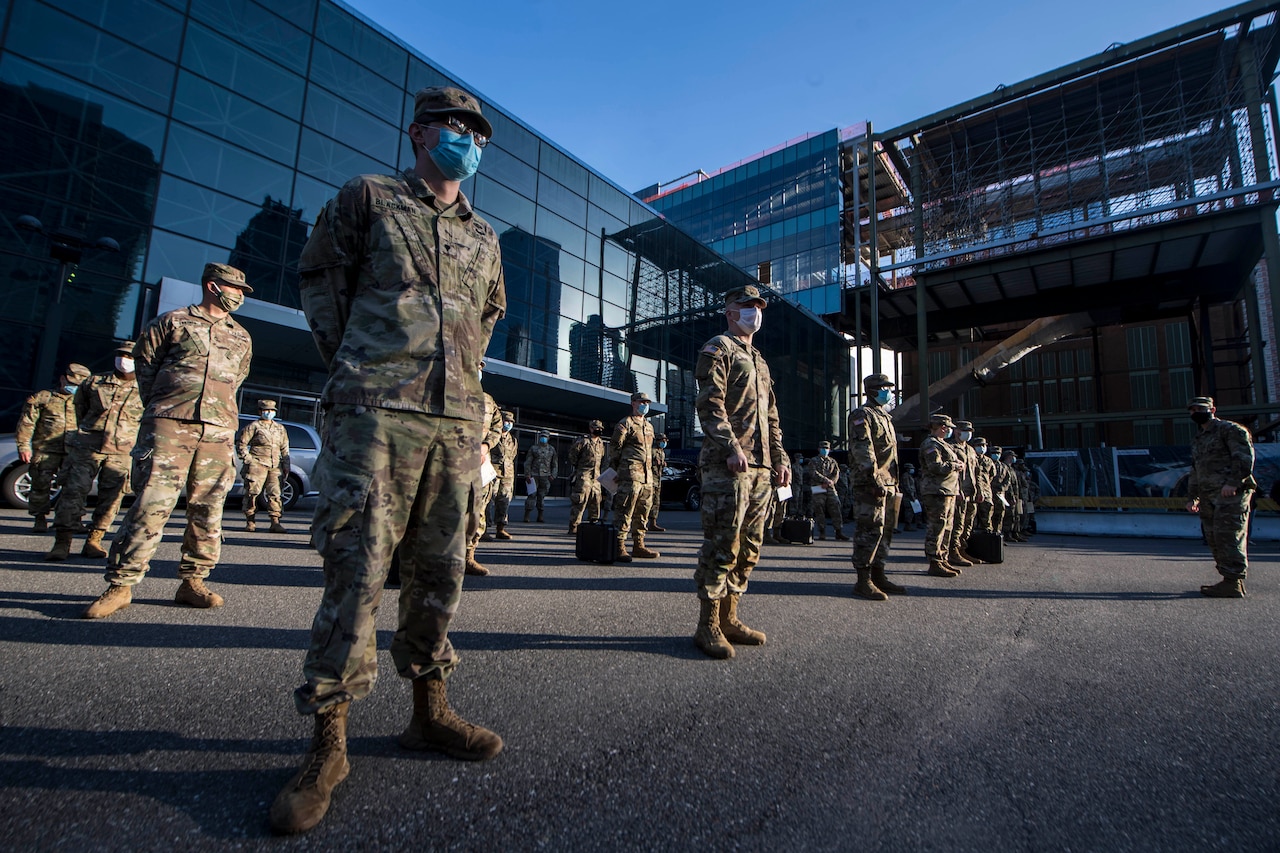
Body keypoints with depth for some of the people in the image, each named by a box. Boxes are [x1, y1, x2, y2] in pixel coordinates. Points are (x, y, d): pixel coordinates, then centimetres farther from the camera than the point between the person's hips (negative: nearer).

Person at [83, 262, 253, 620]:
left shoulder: (241, 337, 20)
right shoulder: (173, 321, 10)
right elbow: (144, 361, 14)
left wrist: (219, 405, 16)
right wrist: (160, 405, 11)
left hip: (219, 430, 3)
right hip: (169, 425, -3)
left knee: (207, 510, 2)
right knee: (151, 504, -9)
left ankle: (192, 582, 11)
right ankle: (121, 584, 0)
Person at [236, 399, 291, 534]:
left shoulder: (280, 429, 19)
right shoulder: (253, 426, 4)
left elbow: (284, 449, 21)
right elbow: (240, 443, 2)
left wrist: (286, 467, 16)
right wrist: (247, 458, -6)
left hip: (275, 467, 4)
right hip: (257, 465, -4)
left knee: (275, 494, -1)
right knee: (252, 493, -2)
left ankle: (275, 523, 0)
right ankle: (250, 522, 9)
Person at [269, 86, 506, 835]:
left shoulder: (484, 237, 22)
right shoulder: (367, 197, 11)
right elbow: (320, 279, 12)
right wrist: (358, 370, 8)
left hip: (458, 421, 4)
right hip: (377, 414, -4)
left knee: (440, 573, 7)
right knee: (357, 570, -6)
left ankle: (431, 712, 21)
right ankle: (328, 745, 7)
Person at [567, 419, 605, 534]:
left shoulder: (601, 443, 14)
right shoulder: (583, 441, -7)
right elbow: (572, 455, -1)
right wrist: (576, 468, 2)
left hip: (596, 477, 7)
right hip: (583, 476, -7)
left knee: (595, 502, 9)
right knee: (580, 502, -9)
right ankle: (573, 528, -5)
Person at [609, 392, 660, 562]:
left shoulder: (649, 426, 23)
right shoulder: (625, 423, -1)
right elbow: (614, 447, -3)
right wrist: (615, 470, -4)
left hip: (647, 476, 8)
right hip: (630, 475, -8)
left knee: (642, 513, 11)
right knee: (624, 512, -9)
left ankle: (638, 545, 19)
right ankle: (619, 547, -6)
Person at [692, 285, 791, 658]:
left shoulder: (759, 361, 27)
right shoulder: (717, 349, 1)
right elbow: (709, 404, -13)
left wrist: (779, 459, 17)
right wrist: (731, 448, -23)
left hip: (760, 467, 9)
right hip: (727, 464, -9)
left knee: (748, 546, 10)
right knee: (722, 544, -8)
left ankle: (728, 618, 19)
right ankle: (708, 625, 1)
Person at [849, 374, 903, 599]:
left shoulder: (885, 417, 24)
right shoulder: (862, 415, -5)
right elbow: (862, 449, -17)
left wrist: (895, 484, 21)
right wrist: (874, 479, -24)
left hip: (888, 483, 10)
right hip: (870, 483, -10)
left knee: (885, 530, 11)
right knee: (870, 530, -10)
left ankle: (878, 575, 19)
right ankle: (863, 580, -6)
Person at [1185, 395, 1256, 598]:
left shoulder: (1230, 429, 0)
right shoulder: (1197, 440, 24)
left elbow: (1245, 456, -12)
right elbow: (1195, 471, 27)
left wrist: (1233, 481, -22)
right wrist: (1191, 497, 22)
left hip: (1231, 493, -8)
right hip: (1208, 497, 8)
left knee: (1228, 536, -11)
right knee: (1213, 538, 7)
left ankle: (1233, 583, -9)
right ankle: (1232, 580, 14)